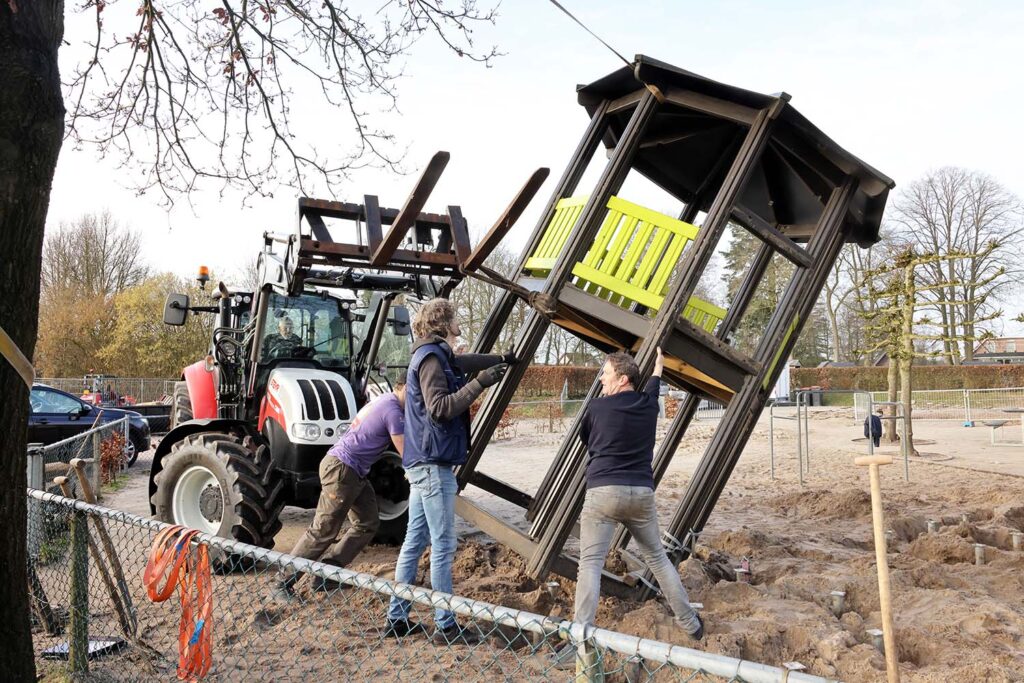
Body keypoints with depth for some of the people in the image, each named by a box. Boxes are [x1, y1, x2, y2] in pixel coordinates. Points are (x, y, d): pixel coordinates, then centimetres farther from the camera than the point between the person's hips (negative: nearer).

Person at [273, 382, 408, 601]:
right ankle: (284, 584, 3)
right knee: (323, 530, -6)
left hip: (355, 473, 10)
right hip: (342, 469, -10)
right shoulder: (393, 411, -18)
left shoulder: (386, 400, 12)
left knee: (368, 523, 10)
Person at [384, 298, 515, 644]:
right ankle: (445, 626, 2)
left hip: (423, 463, 10)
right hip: (434, 464, -10)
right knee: (442, 546, -5)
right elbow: (440, 408, -22)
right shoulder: (430, 357, -13)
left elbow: (462, 361, 37)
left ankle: (397, 618, 20)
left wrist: (501, 359, 47)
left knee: (414, 542, 13)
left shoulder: (438, 355, 16)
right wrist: (479, 383, -22)